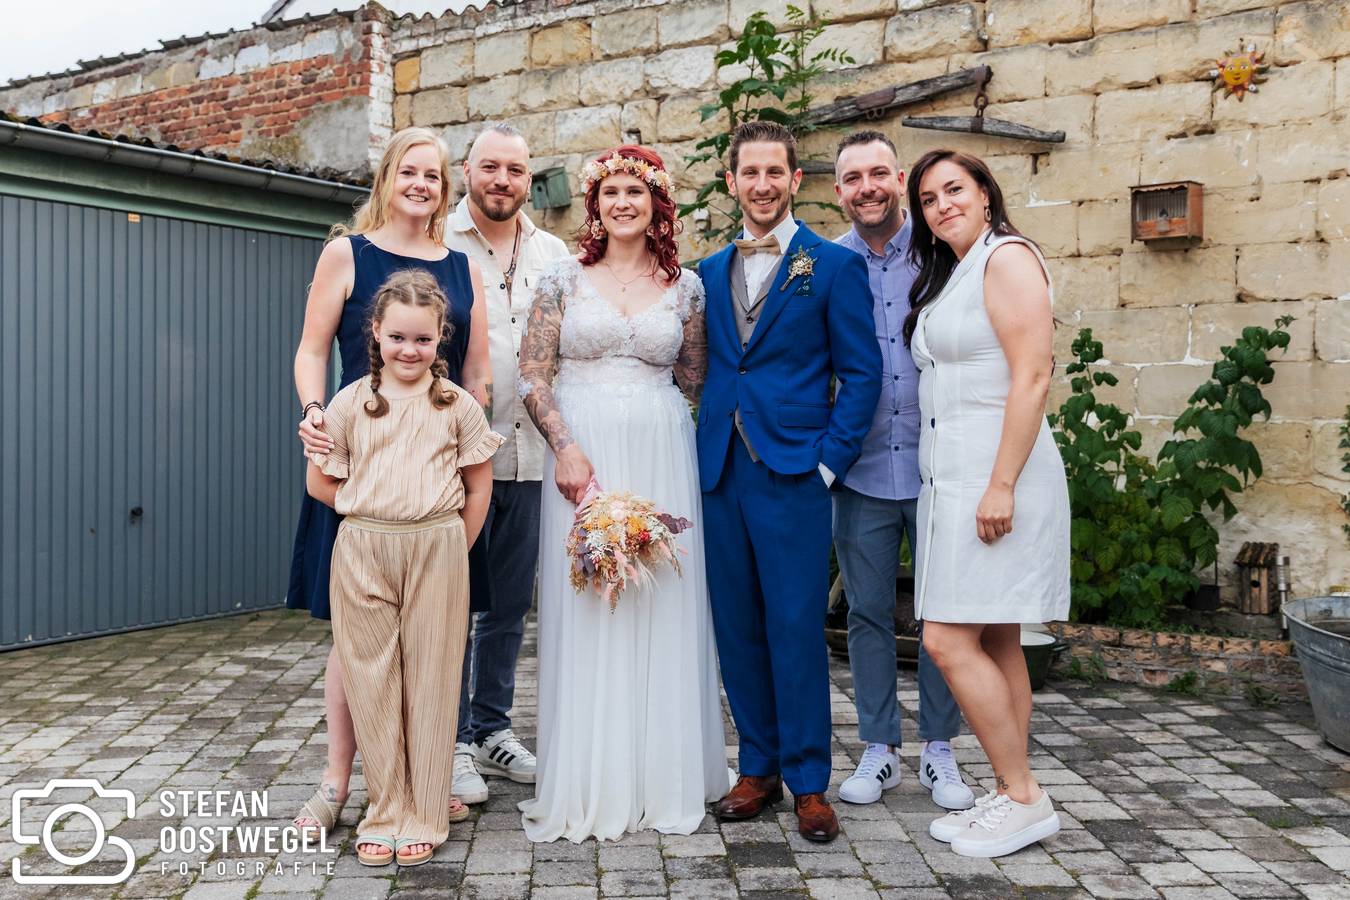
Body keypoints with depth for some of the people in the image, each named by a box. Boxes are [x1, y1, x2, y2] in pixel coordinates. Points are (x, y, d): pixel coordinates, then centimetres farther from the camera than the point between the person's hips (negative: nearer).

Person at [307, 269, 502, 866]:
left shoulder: (457, 404, 2)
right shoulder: (350, 403, 3)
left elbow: (478, 486, 6)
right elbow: (320, 482, 7)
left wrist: (451, 549, 3)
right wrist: (377, 512, 5)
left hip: (437, 552, -1)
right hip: (362, 552, 1)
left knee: (431, 681, 4)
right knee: (372, 681, 5)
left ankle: (425, 817, 17)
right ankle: (385, 814, 19)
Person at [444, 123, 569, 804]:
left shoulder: (554, 255, 11)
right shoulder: (436, 245, -1)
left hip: (530, 454, 4)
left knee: (511, 601, 13)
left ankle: (493, 729, 28)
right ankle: (453, 741, 17)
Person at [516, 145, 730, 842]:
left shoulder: (686, 286, 9)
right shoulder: (564, 277, 5)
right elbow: (532, 373, -1)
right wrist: (565, 447, -11)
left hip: (662, 460, 1)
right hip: (581, 455, -1)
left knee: (661, 612, 4)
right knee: (583, 612, 1)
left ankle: (660, 778, 19)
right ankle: (588, 786, 14)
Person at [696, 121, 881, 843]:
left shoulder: (834, 265, 1)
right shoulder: (709, 272, 15)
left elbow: (861, 373, -2)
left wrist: (828, 461, -9)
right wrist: (704, 453, 5)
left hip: (793, 472, -4)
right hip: (720, 473, 5)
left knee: (796, 629, -1)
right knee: (737, 628, 9)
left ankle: (808, 783, 13)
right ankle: (758, 769, 23)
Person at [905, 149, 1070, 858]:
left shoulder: (1006, 256, -7)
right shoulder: (945, 275, 20)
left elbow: (1032, 378, -16)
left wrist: (1002, 484, -22)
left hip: (997, 470, -9)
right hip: (952, 474, 9)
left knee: (949, 641, -11)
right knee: (995, 643, 10)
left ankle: (1024, 798, 2)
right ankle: (1011, 796, 17)